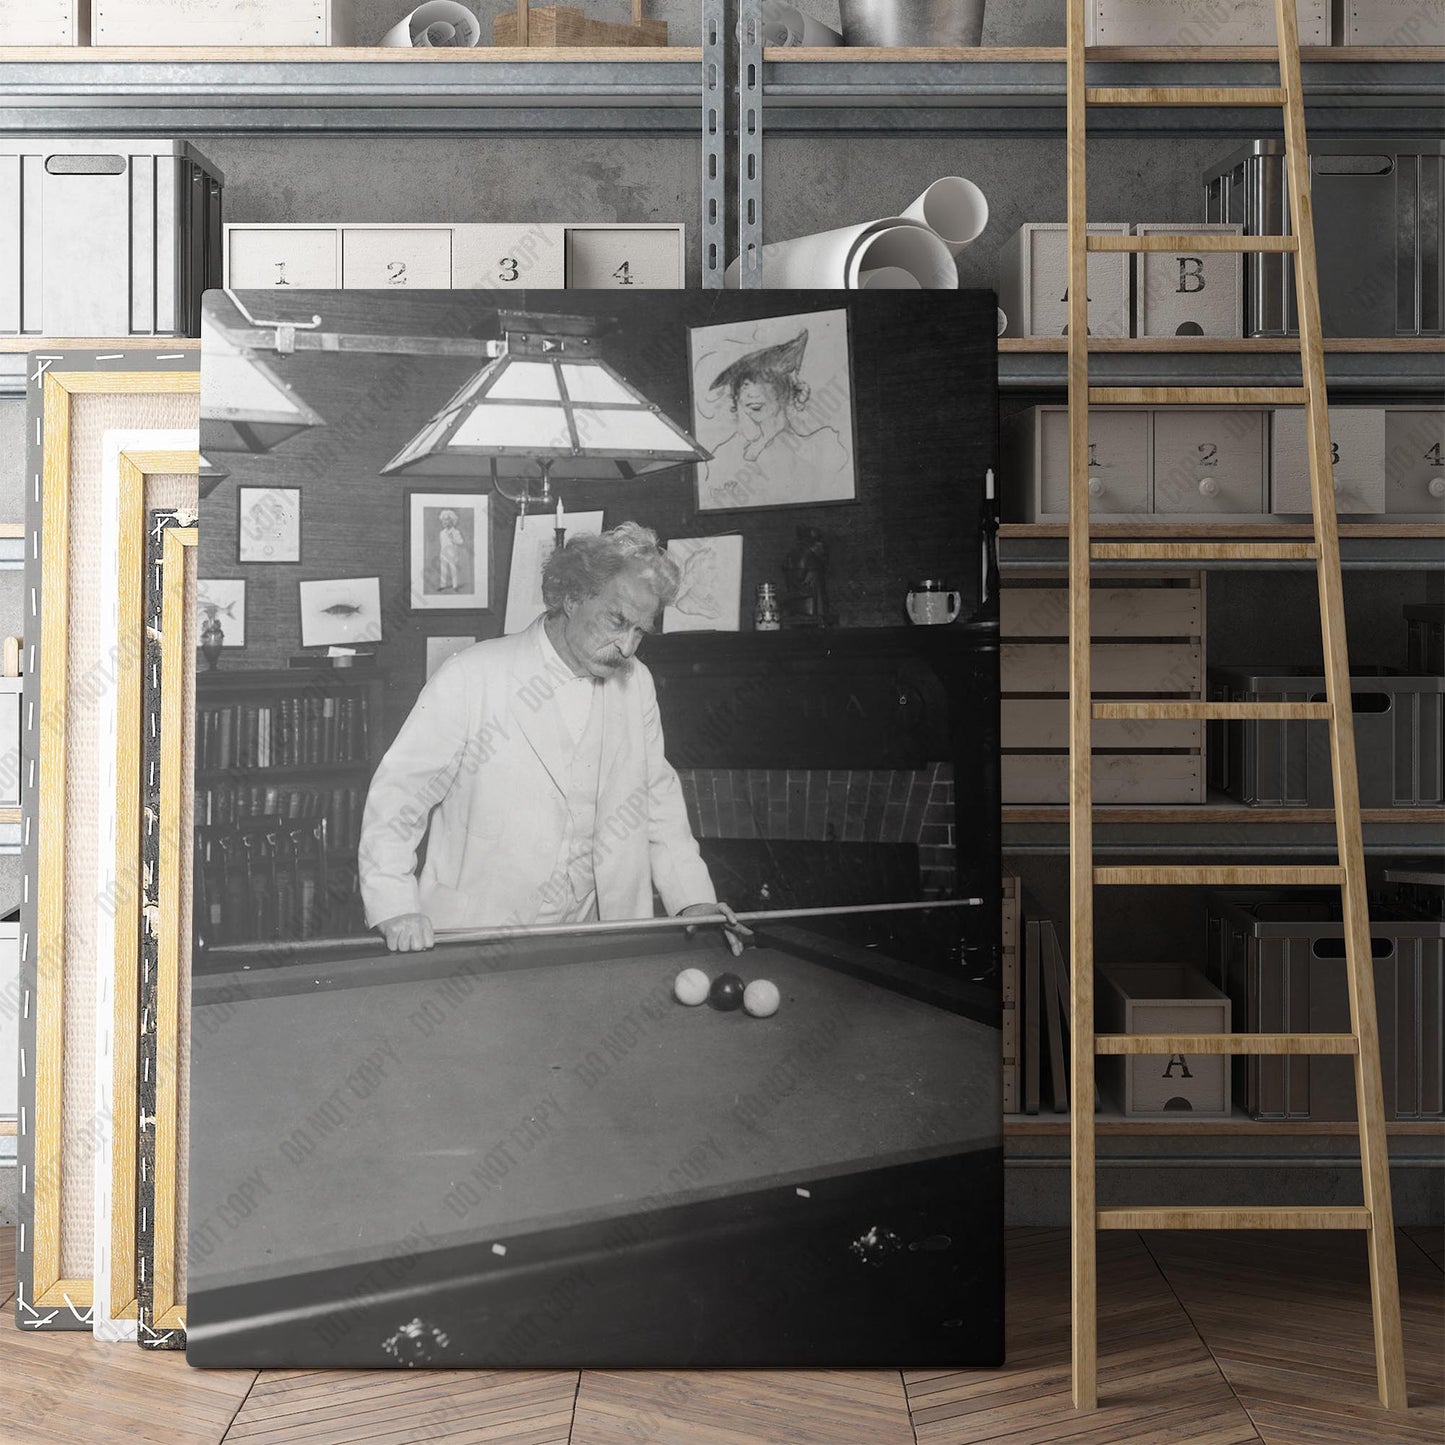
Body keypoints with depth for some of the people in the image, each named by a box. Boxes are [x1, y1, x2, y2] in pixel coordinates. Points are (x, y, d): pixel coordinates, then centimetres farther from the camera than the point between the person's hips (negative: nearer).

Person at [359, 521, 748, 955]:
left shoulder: (637, 685, 8)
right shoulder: (470, 677, -10)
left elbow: (658, 796, 16)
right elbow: (398, 792, -8)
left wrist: (694, 899, 6)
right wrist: (397, 906, -18)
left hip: (588, 938, 4)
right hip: (471, 933, -4)